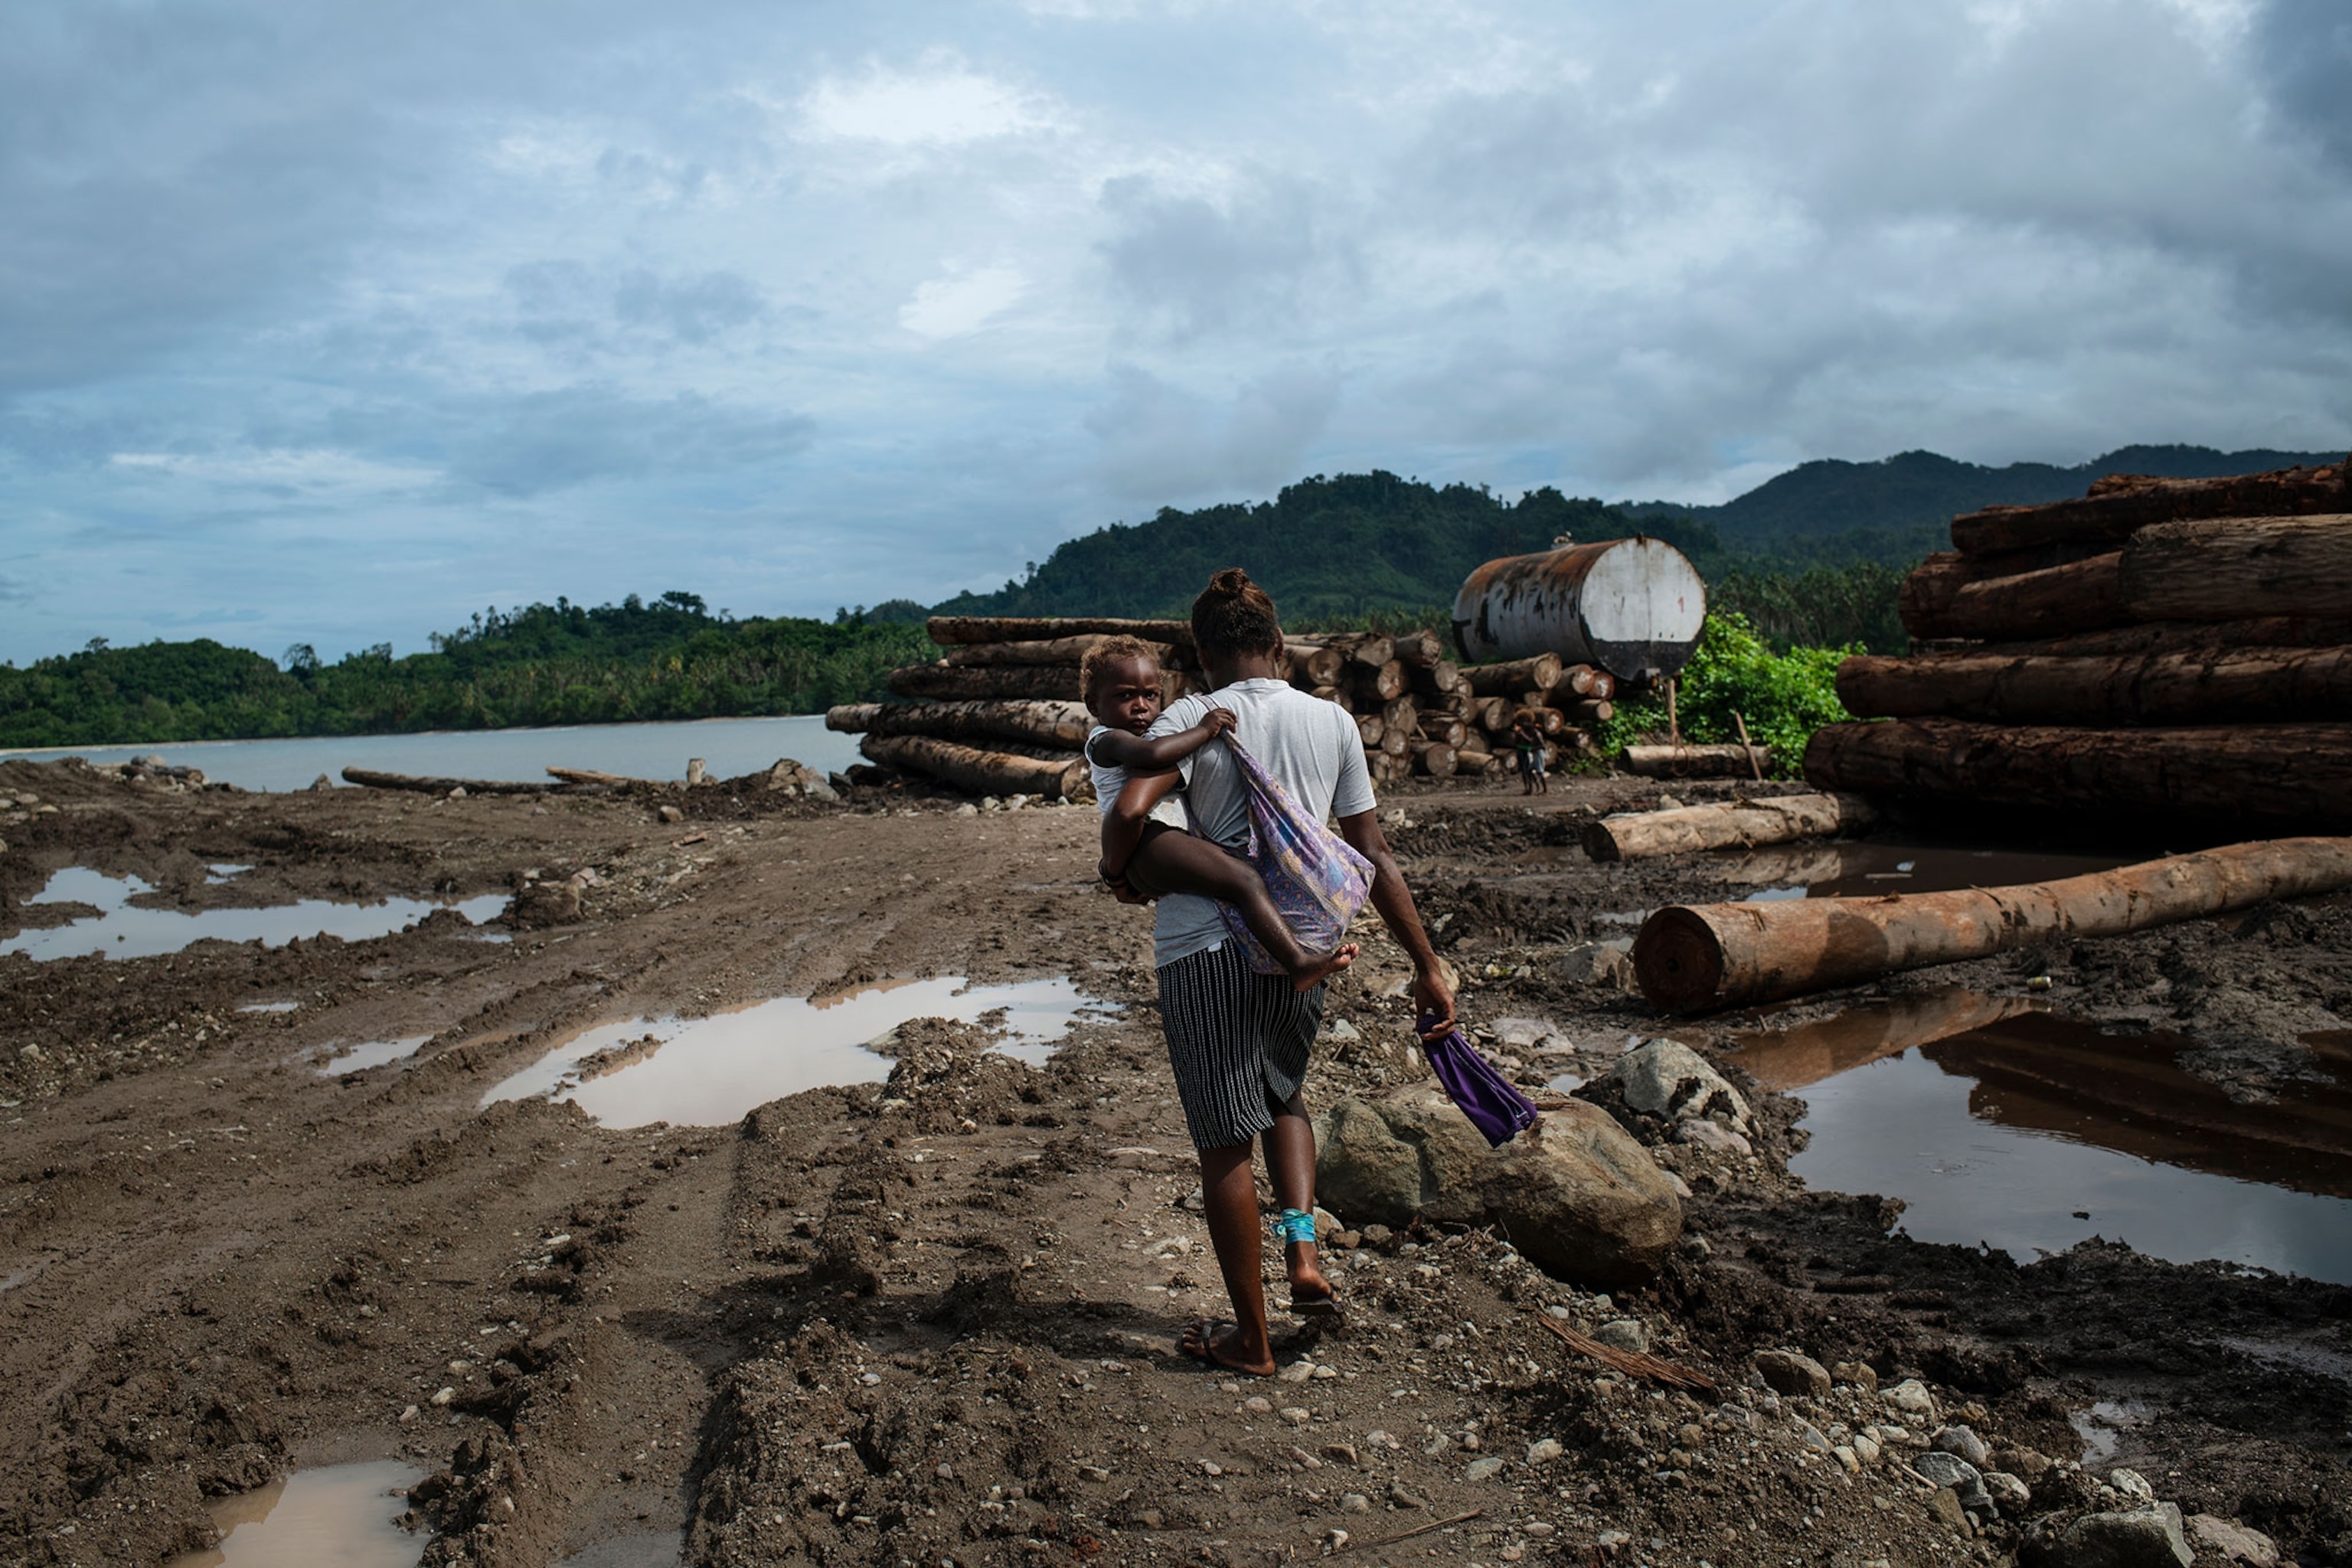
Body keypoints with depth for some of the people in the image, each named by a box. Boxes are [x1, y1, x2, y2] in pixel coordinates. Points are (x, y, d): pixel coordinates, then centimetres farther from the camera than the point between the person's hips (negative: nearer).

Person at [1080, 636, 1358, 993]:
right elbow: (1152, 754, -25)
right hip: (1148, 845, -11)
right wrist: (1203, 730, -16)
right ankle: (1299, 963, -31)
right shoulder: (1106, 740, -4)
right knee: (1246, 881, -24)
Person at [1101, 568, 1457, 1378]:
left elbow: (1129, 811, -22)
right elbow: (1374, 855, 6)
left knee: (1226, 1143, 7)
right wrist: (1427, 964, 11)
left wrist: (1119, 873, -1)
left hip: (1205, 947, -4)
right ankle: (1303, 1253, 11)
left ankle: (1251, 1338, 16)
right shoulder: (1334, 722, 5)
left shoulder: (1194, 718, -6)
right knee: (1284, 1098, 30)